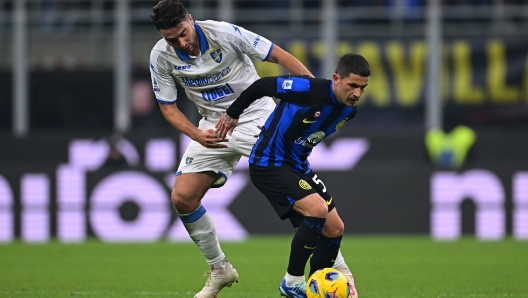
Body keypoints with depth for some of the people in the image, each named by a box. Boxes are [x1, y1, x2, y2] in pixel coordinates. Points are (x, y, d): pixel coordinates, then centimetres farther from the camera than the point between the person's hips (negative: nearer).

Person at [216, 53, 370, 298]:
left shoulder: (348, 111, -1)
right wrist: (233, 114, 0)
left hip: (298, 167, 8)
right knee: (318, 209, -25)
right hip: (269, 165, -8)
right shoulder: (308, 89, -25)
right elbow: (262, 86, -12)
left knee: (334, 229, 2)